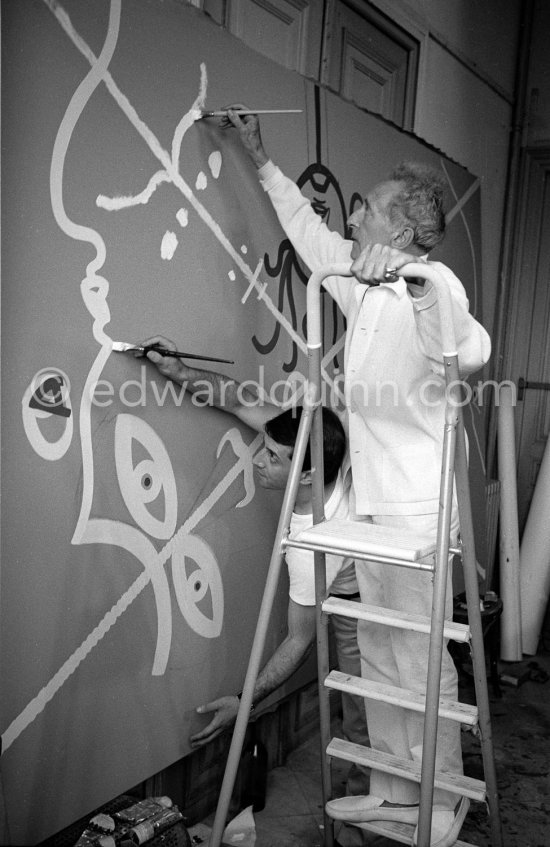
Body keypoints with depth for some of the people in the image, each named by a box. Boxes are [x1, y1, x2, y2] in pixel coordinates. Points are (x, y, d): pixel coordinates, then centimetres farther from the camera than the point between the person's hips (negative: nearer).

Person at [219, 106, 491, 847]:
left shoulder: (432, 284, -13)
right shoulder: (364, 285, 11)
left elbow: (470, 354, -34)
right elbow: (309, 232, 26)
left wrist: (420, 284, -46)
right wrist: (259, 157, 31)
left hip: (418, 506, -8)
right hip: (371, 502, 8)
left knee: (421, 662, 2)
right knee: (378, 656, 16)